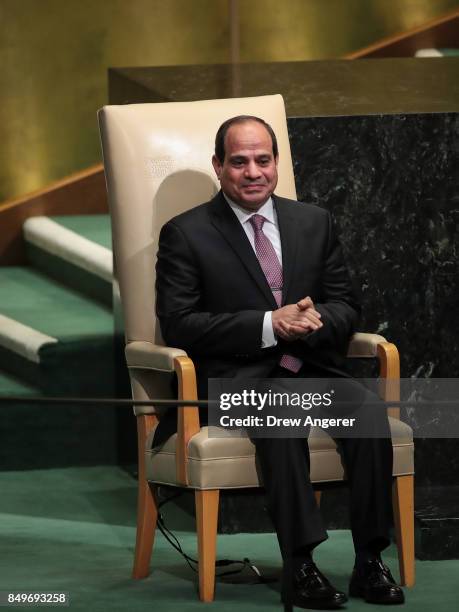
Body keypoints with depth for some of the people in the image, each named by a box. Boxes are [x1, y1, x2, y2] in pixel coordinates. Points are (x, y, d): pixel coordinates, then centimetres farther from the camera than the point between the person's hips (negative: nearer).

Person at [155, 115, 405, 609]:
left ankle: (370, 561, -26)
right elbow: (178, 324, -6)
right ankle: (299, 568, -38)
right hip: (236, 379, -4)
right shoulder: (186, 234, 4)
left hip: (313, 369, 4)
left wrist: (317, 320, -12)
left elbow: (346, 305, 15)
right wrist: (270, 325, -16)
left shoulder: (314, 222, 17)